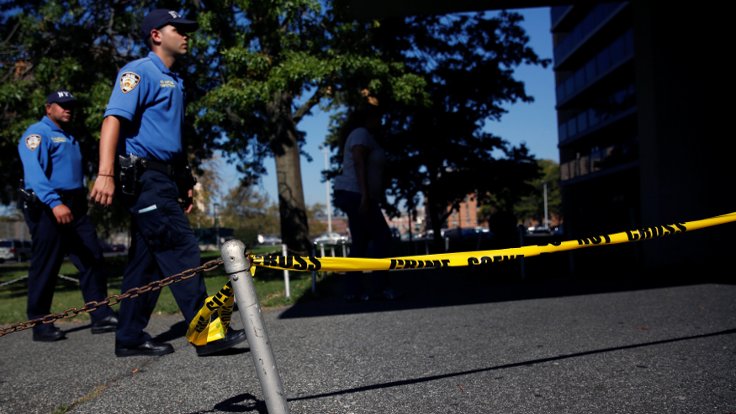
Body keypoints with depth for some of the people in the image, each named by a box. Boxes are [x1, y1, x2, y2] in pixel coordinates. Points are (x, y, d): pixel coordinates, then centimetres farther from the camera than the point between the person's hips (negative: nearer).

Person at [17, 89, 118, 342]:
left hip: (75, 208, 8)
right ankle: (40, 324, 8)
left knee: (93, 259, 1)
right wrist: (55, 203, -32)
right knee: (45, 267, -2)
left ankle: (101, 316, 2)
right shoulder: (38, 133, -4)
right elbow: (34, 172, -20)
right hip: (48, 208, -8)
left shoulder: (69, 139, 24)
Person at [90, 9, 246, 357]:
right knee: (182, 250, -11)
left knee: (148, 258, 9)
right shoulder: (140, 71, -6)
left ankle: (130, 339, 16)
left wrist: (185, 182, 24)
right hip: (144, 177, -9)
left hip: (165, 178, 9)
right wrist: (105, 173, -31)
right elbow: (114, 118, -19)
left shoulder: (175, 80, 21)